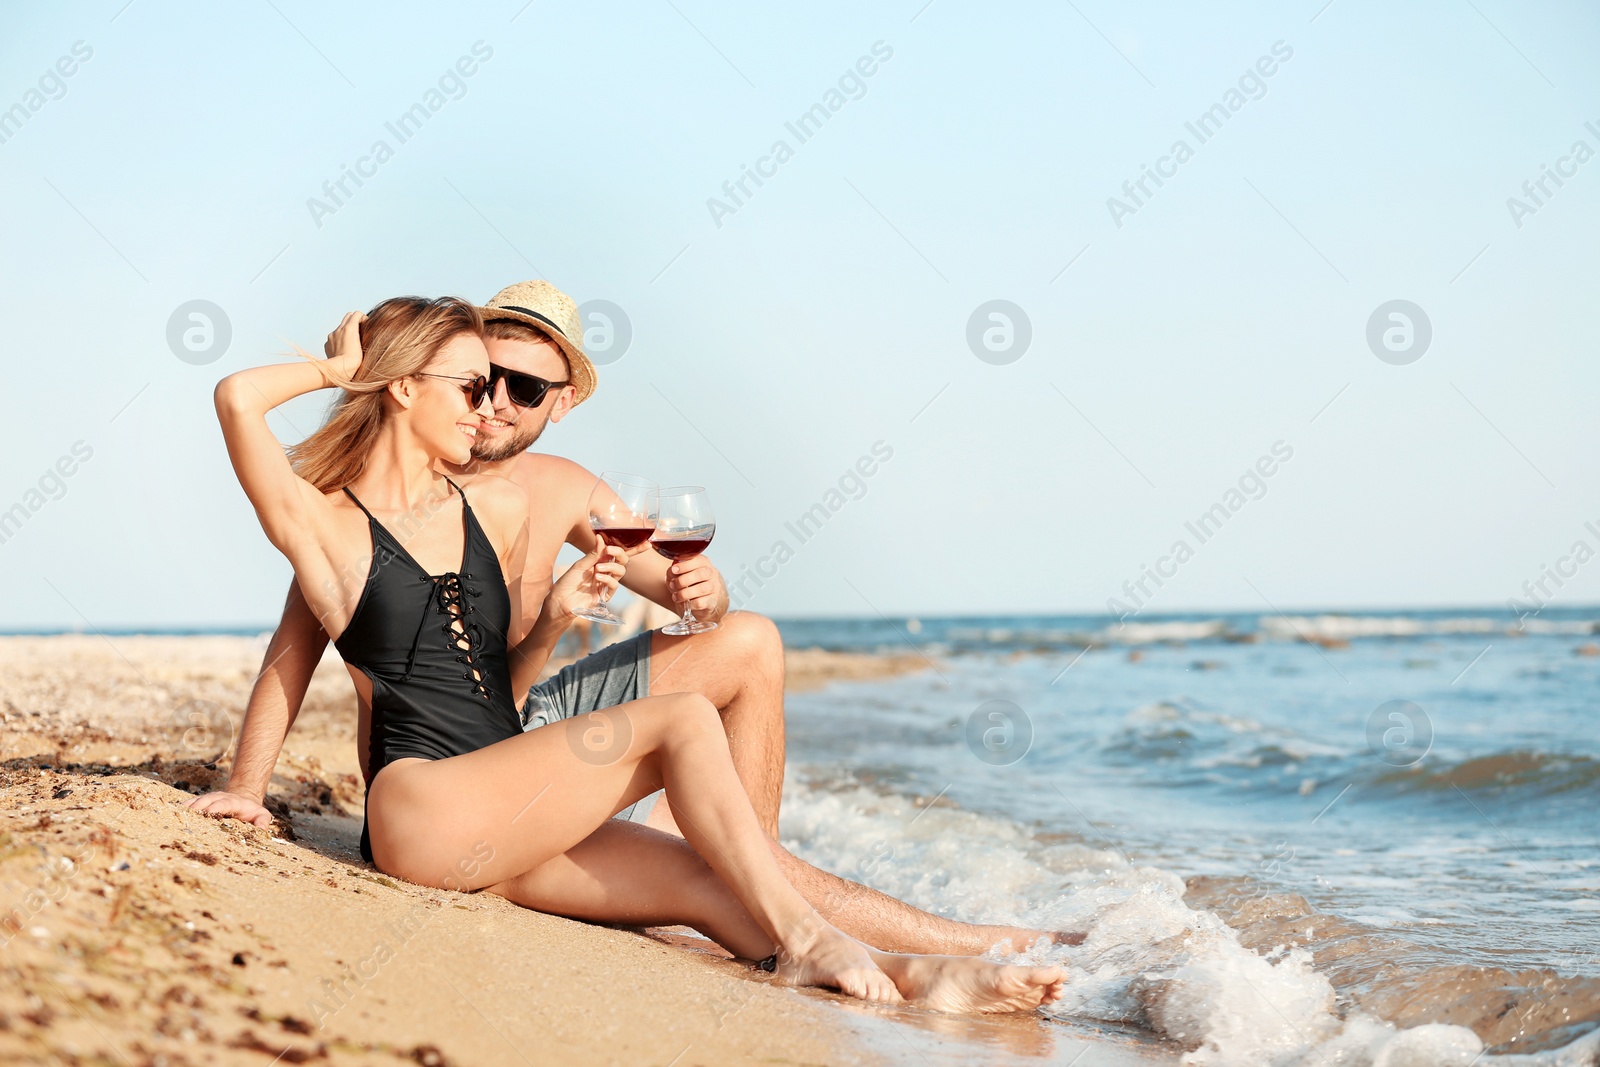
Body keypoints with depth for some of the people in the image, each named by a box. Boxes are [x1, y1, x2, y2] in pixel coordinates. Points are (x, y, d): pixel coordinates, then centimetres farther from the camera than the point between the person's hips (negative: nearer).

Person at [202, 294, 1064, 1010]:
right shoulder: (325, 526, 1)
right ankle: (804, 938, -14)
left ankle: (912, 975, -25)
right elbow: (237, 398, -14)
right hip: (421, 811, -6)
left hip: (506, 825, 7)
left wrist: (554, 619, 4)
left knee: (710, 884, -14)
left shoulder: (499, 507, 20)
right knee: (681, 722, -16)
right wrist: (339, 367, 6)